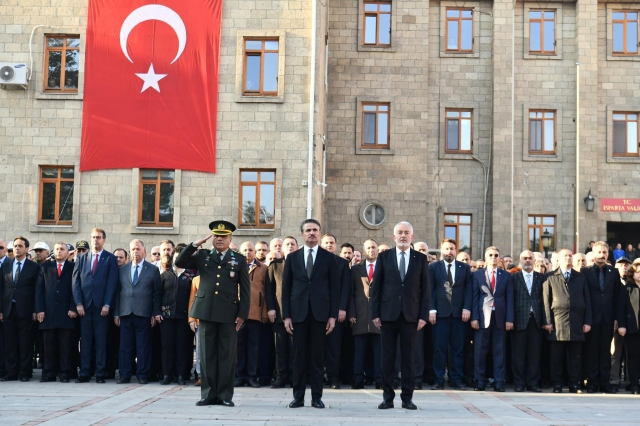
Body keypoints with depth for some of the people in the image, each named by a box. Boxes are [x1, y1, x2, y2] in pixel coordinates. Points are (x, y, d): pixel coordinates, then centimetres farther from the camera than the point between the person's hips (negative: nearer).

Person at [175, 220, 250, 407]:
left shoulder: (239, 259, 7)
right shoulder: (203, 256, 12)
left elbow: (245, 290, 4)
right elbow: (179, 262, 2)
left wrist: (242, 314, -4)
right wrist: (196, 244, -5)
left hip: (229, 313, -1)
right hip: (206, 312, 2)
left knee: (227, 355, 1)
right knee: (207, 355, 4)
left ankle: (225, 395, 7)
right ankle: (208, 394, 10)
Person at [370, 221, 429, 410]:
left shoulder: (421, 259, 6)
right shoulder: (384, 257, 6)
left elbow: (425, 289, 5)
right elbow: (376, 287, 4)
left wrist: (423, 315, -3)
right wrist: (375, 313, -2)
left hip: (410, 315, 0)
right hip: (388, 314, 0)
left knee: (408, 357, 3)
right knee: (387, 357, 3)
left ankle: (407, 397, 10)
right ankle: (387, 397, 9)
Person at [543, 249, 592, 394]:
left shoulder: (581, 277, 15)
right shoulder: (550, 278, 9)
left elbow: (587, 300, 11)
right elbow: (546, 301, 3)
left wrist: (587, 321, 3)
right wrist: (547, 322, -5)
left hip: (576, 323, 2)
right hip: (557, 323, -2)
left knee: (575, 356, 3)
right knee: (556, 356, 0)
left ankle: (574, 384, 9)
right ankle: (557, 384, 7)